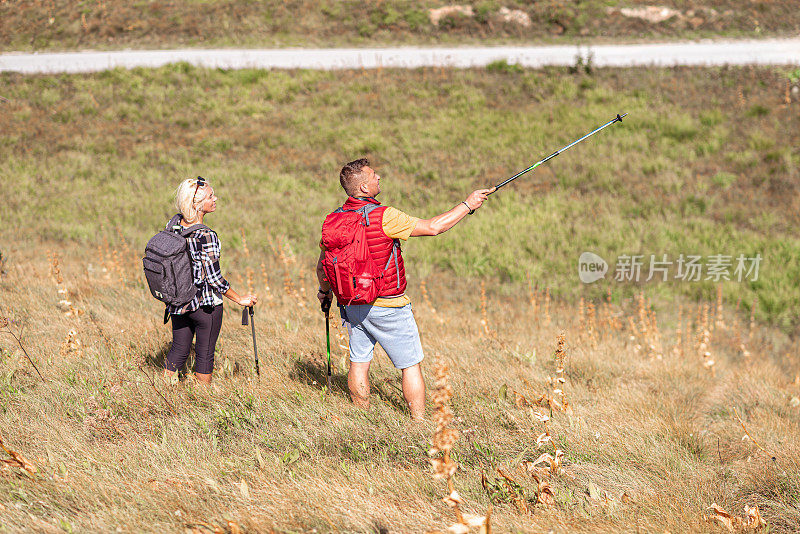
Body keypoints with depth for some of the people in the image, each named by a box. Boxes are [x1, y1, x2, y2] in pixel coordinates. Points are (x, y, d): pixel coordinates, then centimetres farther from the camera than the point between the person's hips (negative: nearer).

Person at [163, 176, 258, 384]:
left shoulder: (173, 223, -3)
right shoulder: (206, 236, -24)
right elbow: (214, 277, -21)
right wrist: (239, 299, -8)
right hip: (205, 304, -6)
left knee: (178, 349, 17)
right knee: (205, 353, 9)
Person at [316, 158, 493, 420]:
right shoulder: (383, 217, -21)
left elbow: (322, 267, 9)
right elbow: (432, 227, -18)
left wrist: (325, 291, 30)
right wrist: (467, 205, -8)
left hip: (352, 306, 6)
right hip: (388, 307, -6)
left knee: (359, 363, 13)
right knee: (411, 365, 5)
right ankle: (420, 426, 7)